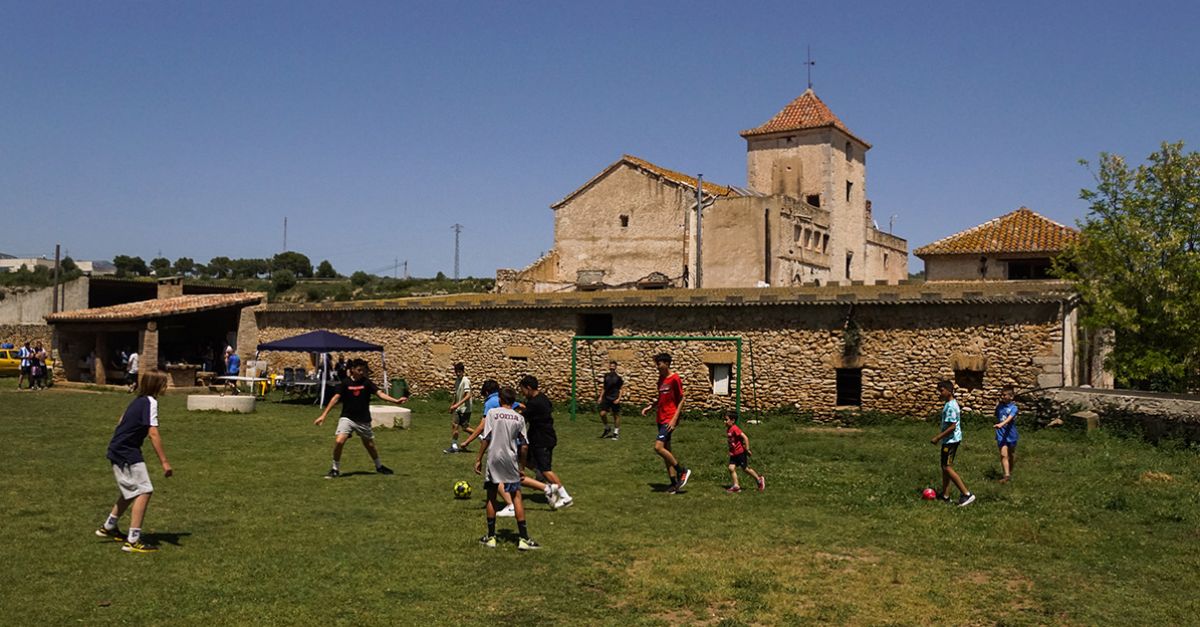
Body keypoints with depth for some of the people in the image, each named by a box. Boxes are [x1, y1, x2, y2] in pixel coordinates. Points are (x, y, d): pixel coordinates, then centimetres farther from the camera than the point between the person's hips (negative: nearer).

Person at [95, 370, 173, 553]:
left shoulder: (138, 400, 11)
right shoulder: (150, 402, -17)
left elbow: (121, 422, 22)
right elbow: (153, 433, -23)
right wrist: (164, 462, -24)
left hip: (118, 450, 10)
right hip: (128, 454, -10)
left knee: (132, 492, 23)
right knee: (144, 491, -11)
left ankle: (108, 527, 37)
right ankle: (133, 541, -11)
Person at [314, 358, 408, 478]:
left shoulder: (367, 383, -3)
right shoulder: (346, 383, -3)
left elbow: (380, 393, -13)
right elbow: (335, 398, -5)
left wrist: (396, 400, -28)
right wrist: (323, 415, -11)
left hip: (364, 420, 1)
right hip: (347, 418, -1)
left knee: (370, 445, 12)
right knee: (339, 441, -19)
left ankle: (379, 466, 37)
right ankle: (335, 469, 1)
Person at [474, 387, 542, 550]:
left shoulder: (492, 413, -3)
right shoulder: (519, 418, 2)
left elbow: (486, 439, -8)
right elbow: (524, 446, 2)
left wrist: (479, 459, 0)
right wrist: (520, 464, 13)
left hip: (493, 459, -1)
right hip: (511, 461, 1)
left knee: (491, 497, 11)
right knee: (517, 497, 5)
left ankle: (491, 537, 16)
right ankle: (524, 539, 1)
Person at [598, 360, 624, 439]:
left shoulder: (618, 376, -6)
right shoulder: (606, 375, 9)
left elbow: (621, 389, -4)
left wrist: (619, 398, -14)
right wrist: (601, 397, 14)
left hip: (615, 399, -4)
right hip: (606, 398, 4)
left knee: (616, 415, 4)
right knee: (602, 413, -8)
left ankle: (616, 433, 15)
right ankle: (607, 429, 14)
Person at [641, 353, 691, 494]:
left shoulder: (675, 379, -11)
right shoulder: (661, 378, 13)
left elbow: (681, 400, -11)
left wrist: (674, 419, -17)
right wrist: (650, 407, 8)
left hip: (669, 420, -9)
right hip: (661, 419, 9)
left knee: (658, 447, -19)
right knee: (666, 450, 8)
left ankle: (683, 471, -6)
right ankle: (674, 483, 14)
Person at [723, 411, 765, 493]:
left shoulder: (735, 429, -23)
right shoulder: (728, 429, 6)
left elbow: (745, 438, -24)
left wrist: (747, 449, -19)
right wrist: (730, 451, 17)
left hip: (741, 453, -8)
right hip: (734, 453, 8)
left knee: (745, 468, 5)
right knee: (731, 468, -3)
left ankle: (759, 479, 24)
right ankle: (735, 486, 2)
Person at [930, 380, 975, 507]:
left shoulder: (950, 407, -21)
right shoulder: (950, 404, 11)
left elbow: (952, 427, -24)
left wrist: (938, 438, -20)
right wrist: (940, 437, 23)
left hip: (951, 440, -10)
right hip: (950, 440, 10)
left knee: (947, 468, -7)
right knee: (945, 467, 13)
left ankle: (967, 494, -6)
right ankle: (945, 496, 19)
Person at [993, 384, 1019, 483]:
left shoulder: (1013, 407, -11)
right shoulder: (999, 406, 1)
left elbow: (1009, 418, -29)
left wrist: (1001, 424, -42)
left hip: (1011, 434, -1)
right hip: (1001, 435, 2)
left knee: (1011, 455, 15)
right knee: (1003, 455, -10)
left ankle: (1010, 472, 33)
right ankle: (1006, 475, -15)